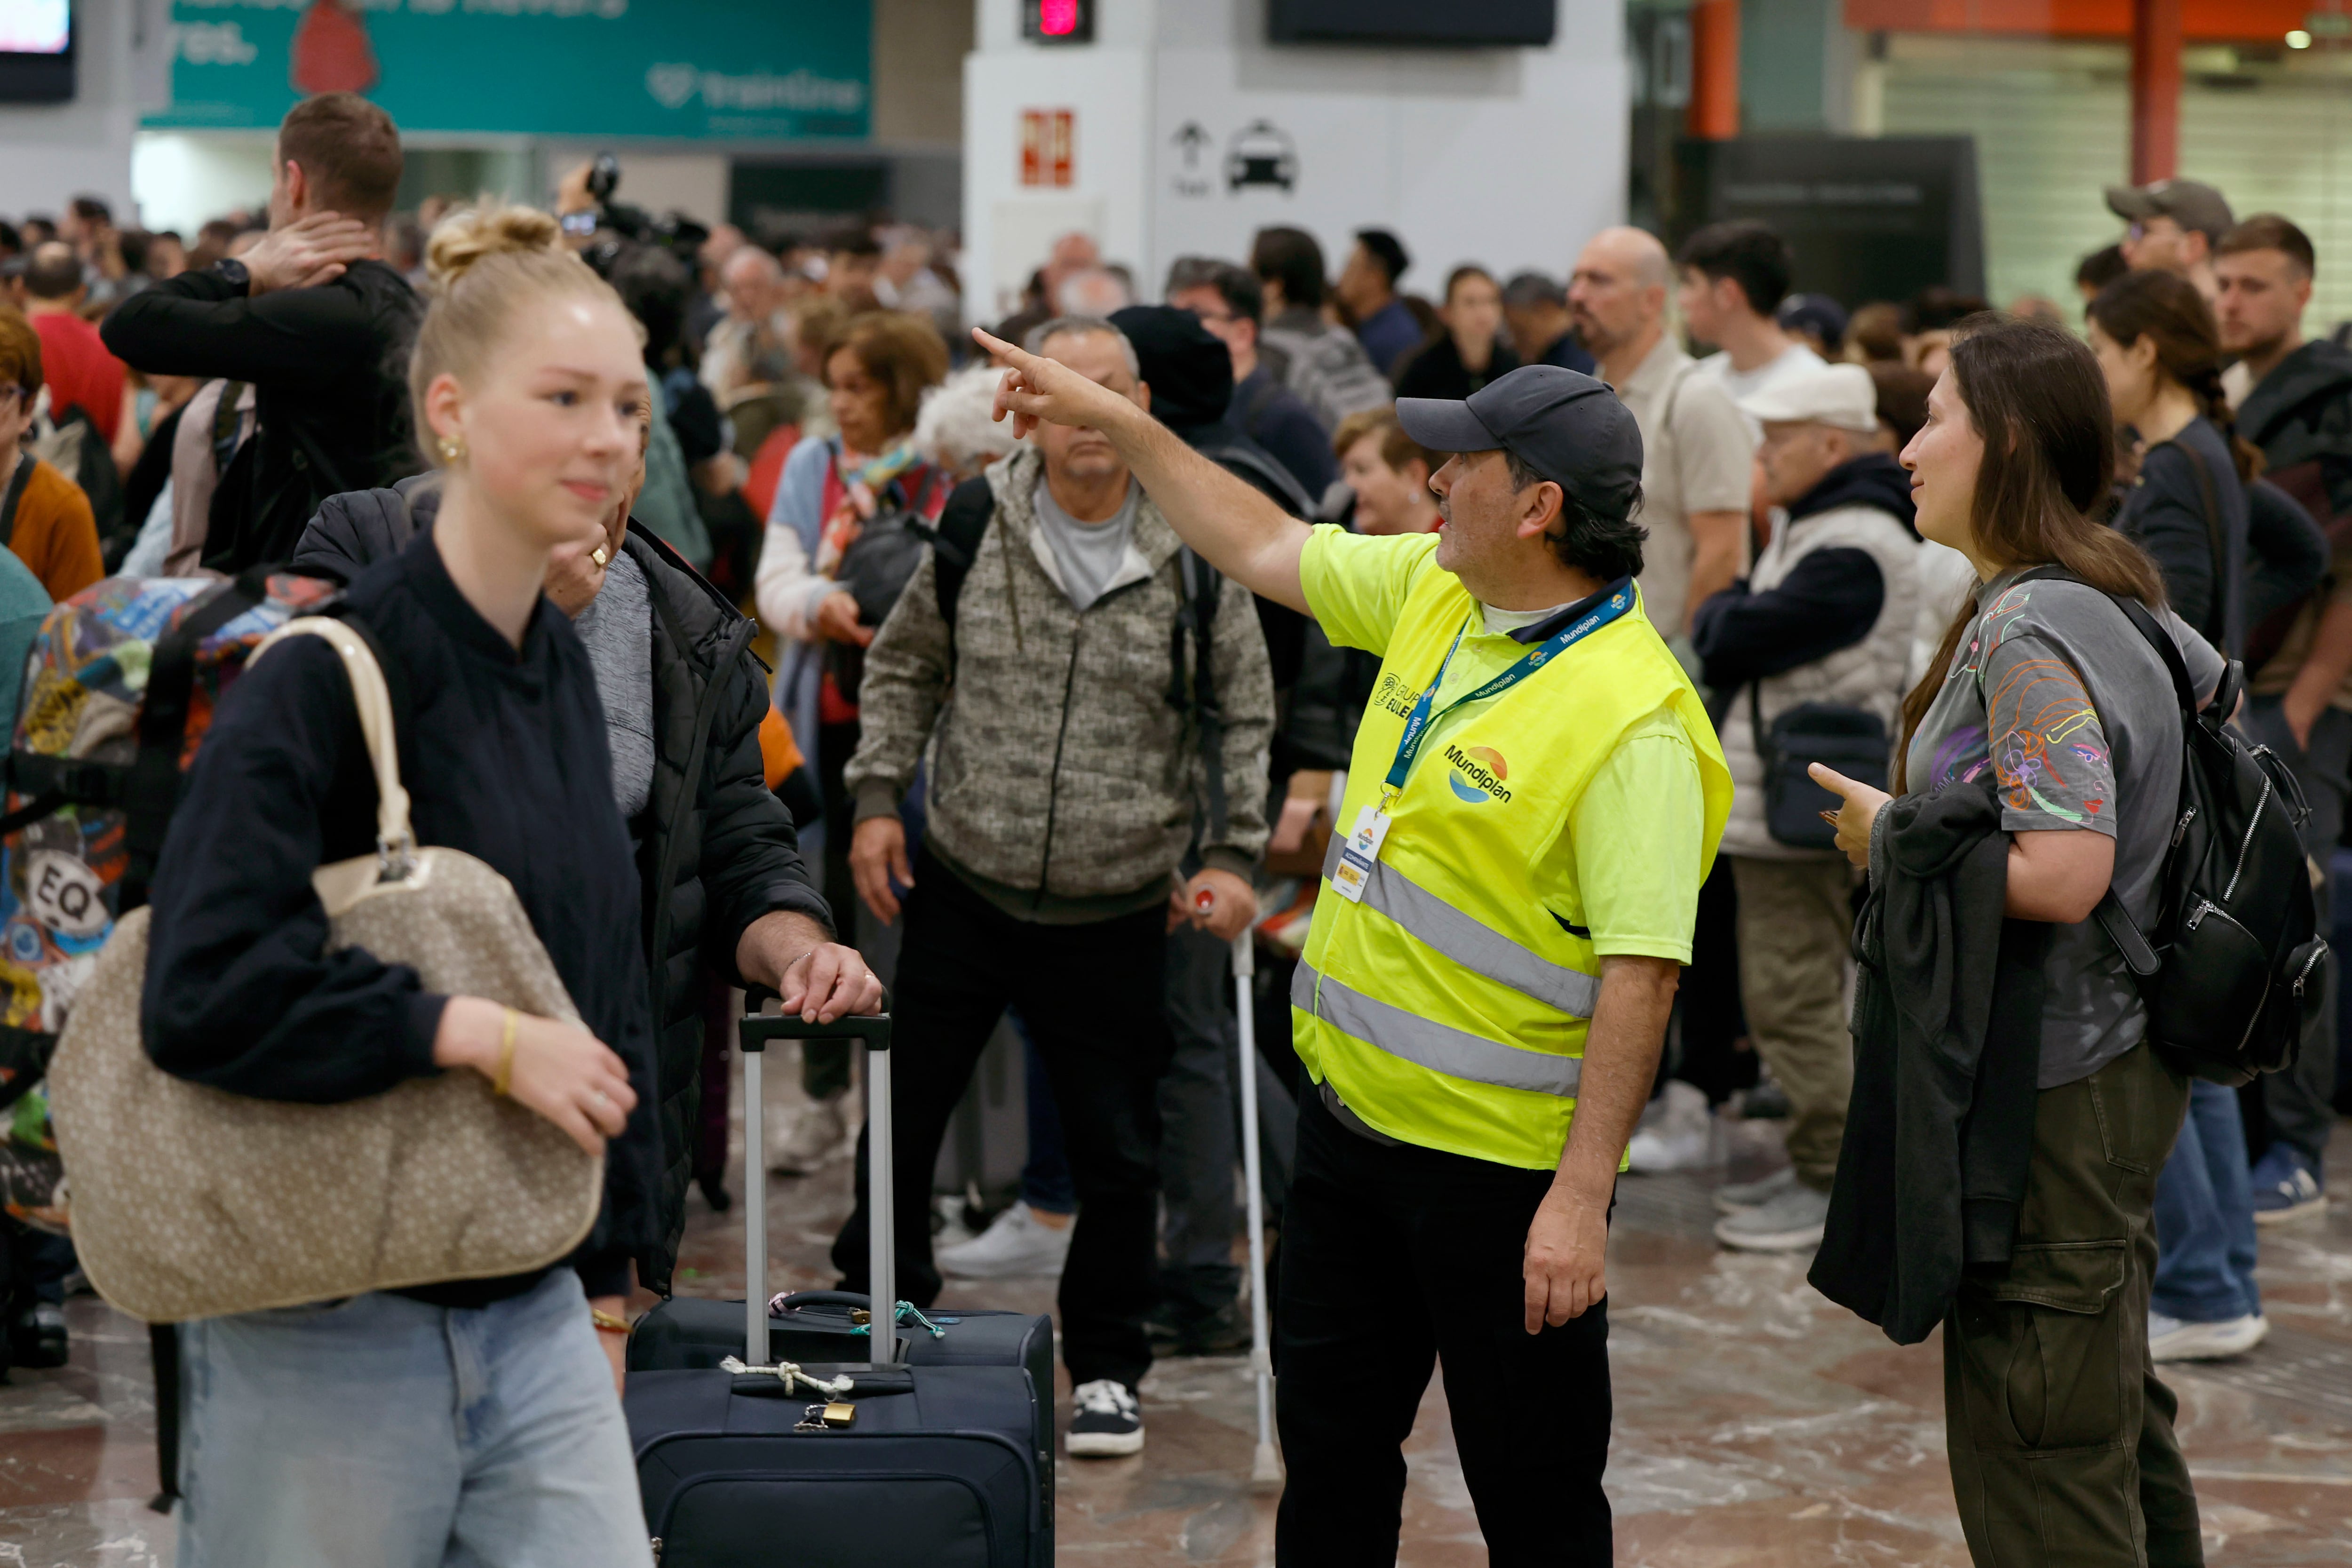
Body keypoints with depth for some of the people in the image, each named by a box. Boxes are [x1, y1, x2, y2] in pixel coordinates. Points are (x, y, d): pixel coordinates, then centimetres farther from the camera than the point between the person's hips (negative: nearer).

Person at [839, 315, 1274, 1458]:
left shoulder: (1196, 554, -5)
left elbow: (1245, 719, 4)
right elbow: (903, 667, 10)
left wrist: (1233, 855, -4)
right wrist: (878, 798, 2)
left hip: (1116, 912, -1)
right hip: (962, 890, 1)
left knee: (1118, 1151, 4)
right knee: (904, 1108, 12)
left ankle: (1106, 1366, 22)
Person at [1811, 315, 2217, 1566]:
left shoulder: (2026, 633, -21)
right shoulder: (2120, 601, 10)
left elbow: (2060, 874, -30)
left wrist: (1891, 837, -15)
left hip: (2052, 1096, -10)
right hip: (2118, 1062, 11)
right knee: (2119, 1436, 21)